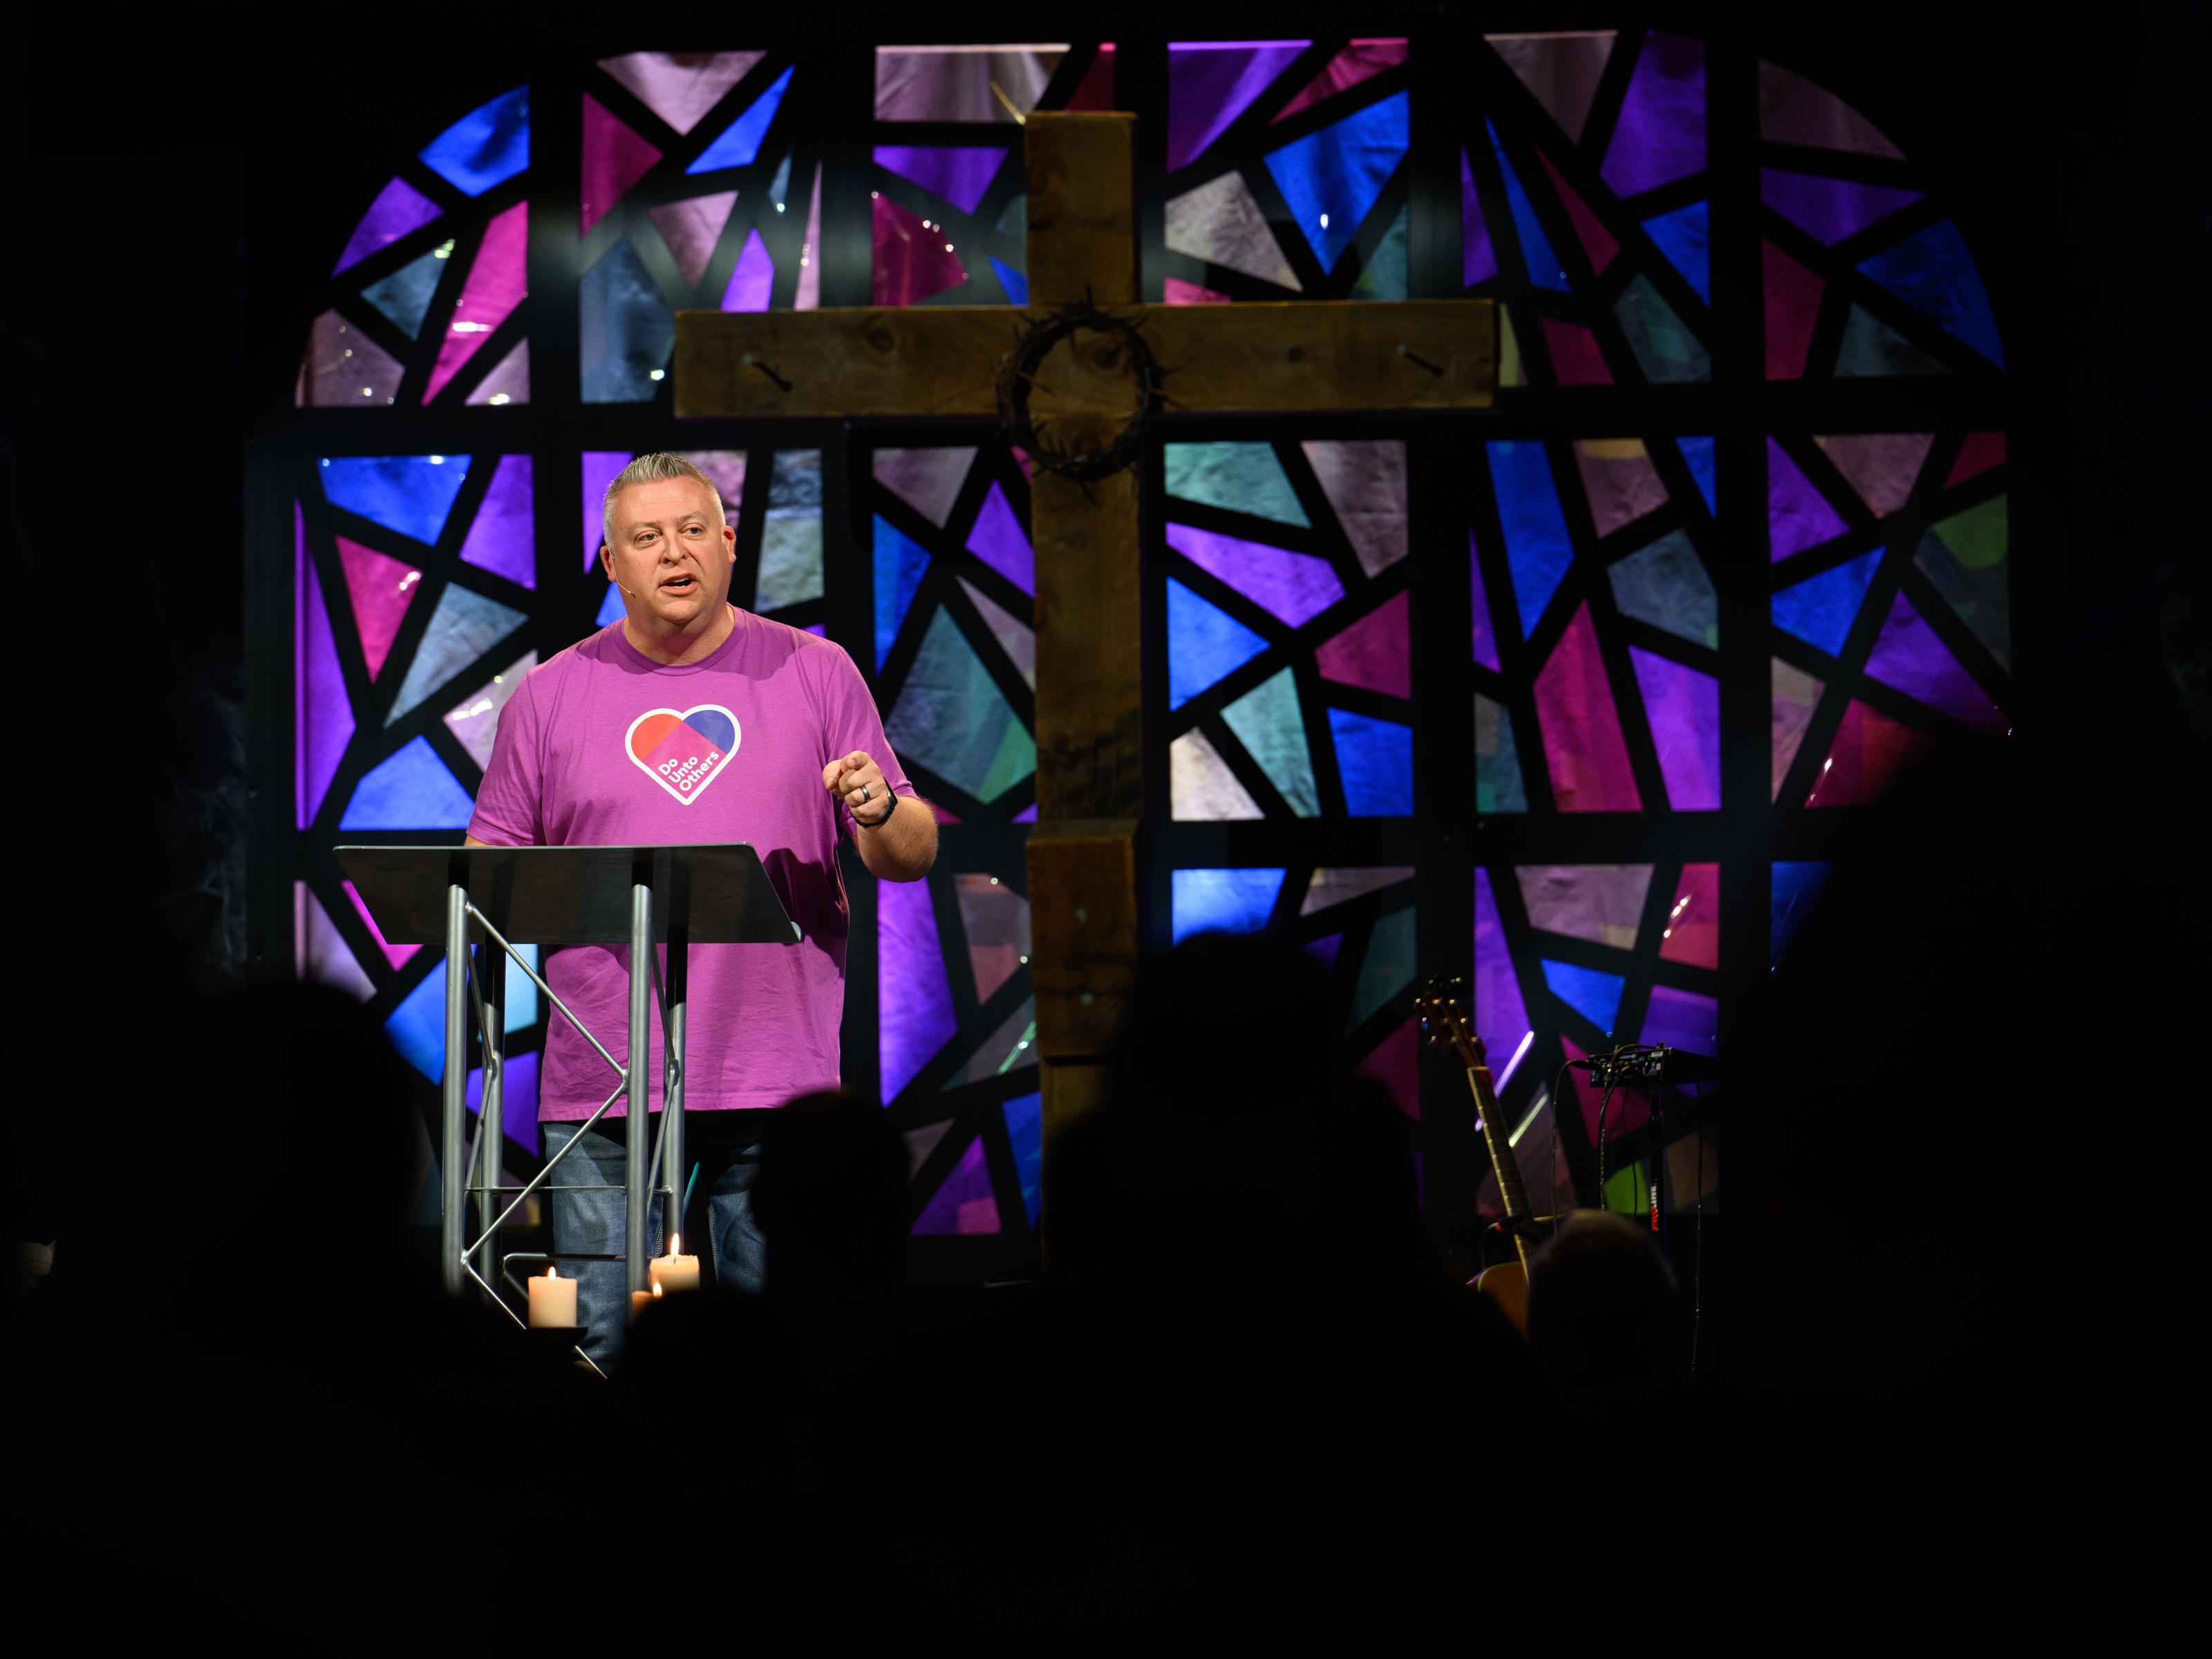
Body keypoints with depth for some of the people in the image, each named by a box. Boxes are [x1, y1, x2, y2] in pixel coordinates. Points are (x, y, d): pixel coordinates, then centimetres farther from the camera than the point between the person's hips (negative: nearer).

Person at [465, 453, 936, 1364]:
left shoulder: (815, 673, 8)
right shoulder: (550, 696, 10)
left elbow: (913, 856, 8)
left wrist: (881, 817, -14)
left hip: (778, 1081, -1)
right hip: (598, 1080, 1)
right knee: (600, 1344, 0)